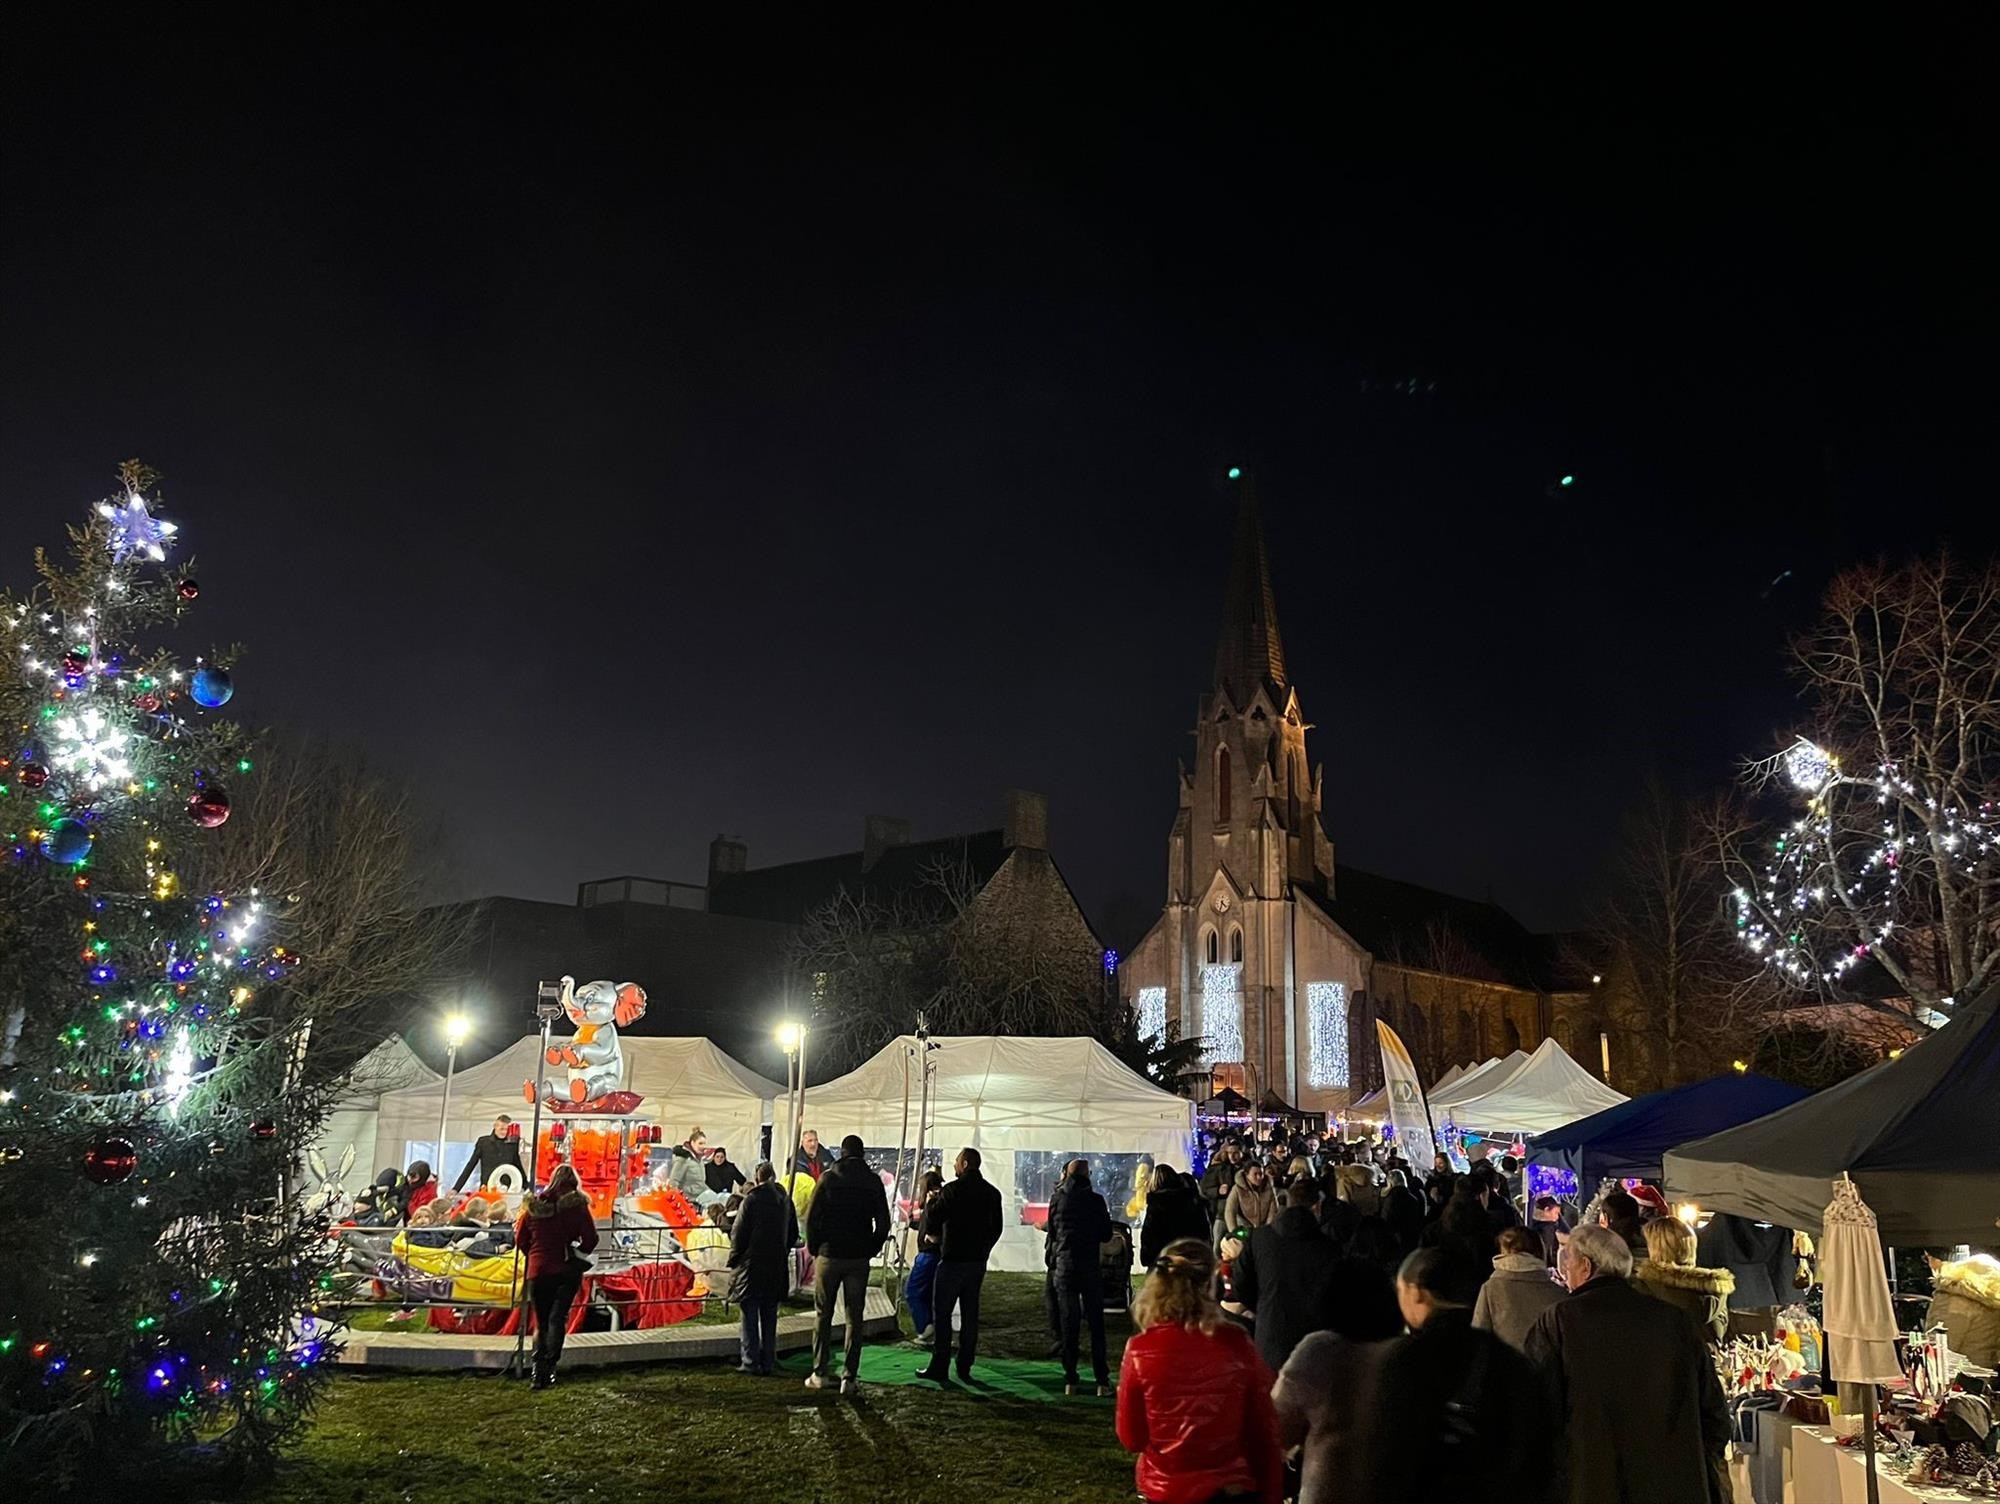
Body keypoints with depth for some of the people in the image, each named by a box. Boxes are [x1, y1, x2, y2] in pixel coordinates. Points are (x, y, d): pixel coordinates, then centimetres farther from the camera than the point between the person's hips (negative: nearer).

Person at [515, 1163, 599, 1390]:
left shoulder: (533, 1205, 3)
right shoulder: (577, 1206, -5)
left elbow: (520, 1239, 9)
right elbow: (590, 1240, -7)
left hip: (537, 1271, 3)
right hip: (567, 1271, -3)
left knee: (541, 1322, 14)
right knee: (557, 1318, -3)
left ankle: (538, 1369, 9)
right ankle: (549, 1365, -18)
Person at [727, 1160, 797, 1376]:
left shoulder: (751, 1200, -12)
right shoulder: (785, 1200, 5)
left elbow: (739, 1234, -9)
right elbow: (793, 1234, 13)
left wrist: (734, 1260, 2)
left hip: (752, 1266, -5)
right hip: (777, 1267, 5)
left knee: (750, 1317, 2)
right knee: (770, 1317, 11)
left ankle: (751, 1362, 2)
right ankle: (768, 1363, 14)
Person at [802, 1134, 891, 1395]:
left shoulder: (828, 1178, -4)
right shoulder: (873, 1181, 0)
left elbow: (811, 1217, -5)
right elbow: (883, 1222, 0)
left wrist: (815, 1248, 6)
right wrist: (871, 1249, 10)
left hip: (829, 1255, -1)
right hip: (859, 1258, 1)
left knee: (823, 1315, 11)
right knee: (854, 1317, 6)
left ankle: (819, 1373, 12)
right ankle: (850, 1377, 4)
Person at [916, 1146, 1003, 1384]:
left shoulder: (952, 1190, -12)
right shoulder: (992, 1193, 7)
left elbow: (931, 1221, -12)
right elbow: (996, 1228, 13)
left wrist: (934, 1235, 9)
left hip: (953, 1259, -6)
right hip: (978, 1261, 6)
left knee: (941, 1313, 2)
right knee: (970, 1315, 10)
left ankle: (939, 1367, 1)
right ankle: (965, 1368, 12)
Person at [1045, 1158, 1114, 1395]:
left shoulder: (1057, 1199, 0)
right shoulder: (1095, 1200, -5)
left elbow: (1051, 1231, 10)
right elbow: (1106, 1234, 4)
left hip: (1063, 1264, 1)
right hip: (1090, 1264, -1)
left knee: (1068, 1322, 6)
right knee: (1096, 1322, 5)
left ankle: (1071, 1379, 6)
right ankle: (1102, 1379, 3)